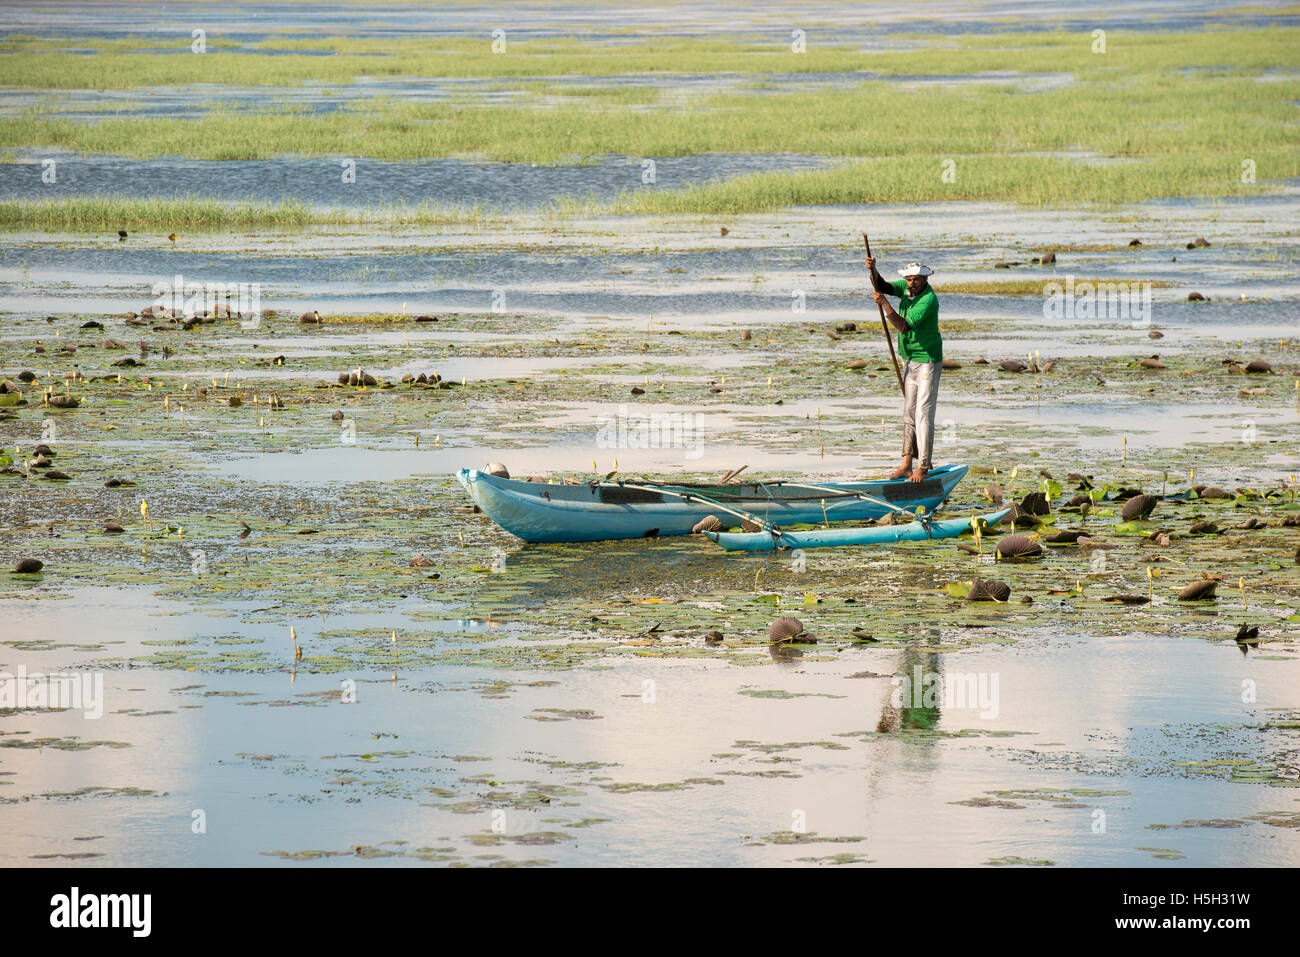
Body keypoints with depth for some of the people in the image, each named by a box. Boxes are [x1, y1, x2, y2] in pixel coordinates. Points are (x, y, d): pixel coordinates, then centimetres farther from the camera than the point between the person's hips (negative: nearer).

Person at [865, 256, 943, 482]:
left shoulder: (928, 299, -22)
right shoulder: (906, 288, 3)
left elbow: (904, 326, -26)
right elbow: (882, 287, -3)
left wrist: (884, 304, -27)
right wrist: (873, 270, -22)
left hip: (928, 360, -8)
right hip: (910, 360, 8)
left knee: (923, 413, -9)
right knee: (909, 412, 7)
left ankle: (923, 467, -7)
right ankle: (907, 464, 9)